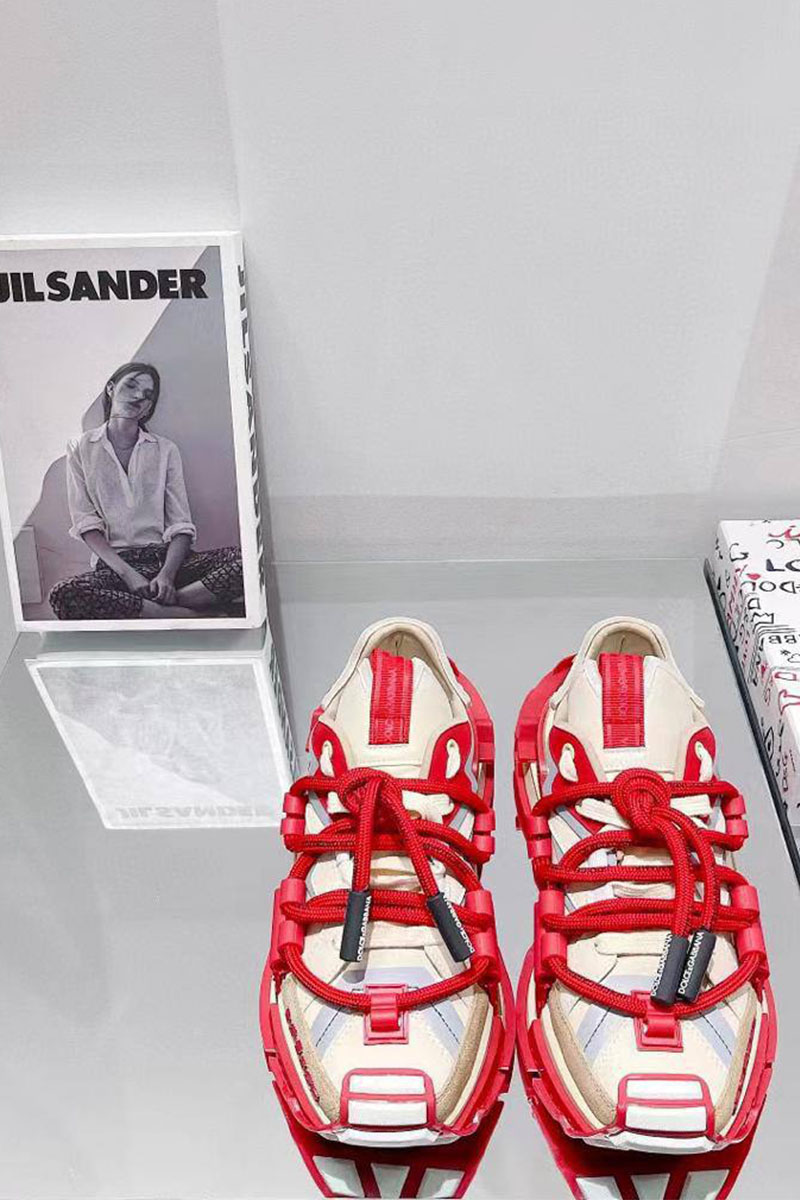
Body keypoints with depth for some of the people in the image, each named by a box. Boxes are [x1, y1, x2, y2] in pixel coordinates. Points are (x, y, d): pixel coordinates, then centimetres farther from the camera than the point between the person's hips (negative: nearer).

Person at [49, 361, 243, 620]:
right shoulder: (81, 449, 10)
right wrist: (127, 573, -15)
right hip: (113, 563, -1)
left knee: (240, 559, -27)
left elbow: (181, 525, 4)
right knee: (63, 596, -35)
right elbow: (86, 523, 1)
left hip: (165, 556, 1)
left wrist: (167, 574, -16)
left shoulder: (166, 450, 12)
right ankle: (189, 613, -28)